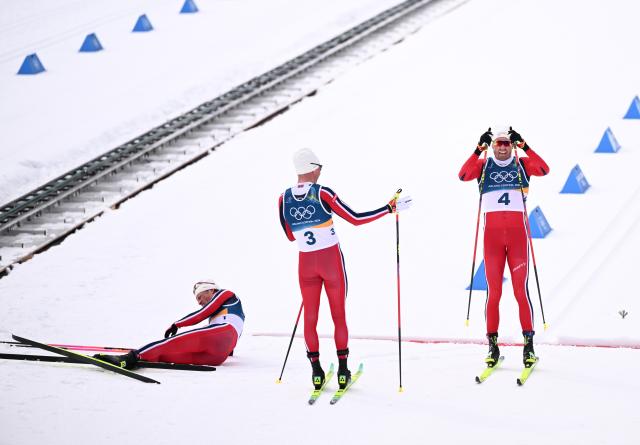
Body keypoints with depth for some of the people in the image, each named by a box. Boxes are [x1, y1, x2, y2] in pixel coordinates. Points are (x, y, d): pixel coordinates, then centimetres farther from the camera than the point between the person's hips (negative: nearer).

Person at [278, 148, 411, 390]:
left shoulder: (284, 199, -3)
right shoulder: (322, 194, -15)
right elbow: (356, 219, -14)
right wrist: (390, 208, -9)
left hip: (306, 263, 3)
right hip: (332, 261, -3)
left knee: (310, 316, 11)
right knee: (338, 315, 10)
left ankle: (316, 371, 11)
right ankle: (342, 370, 12)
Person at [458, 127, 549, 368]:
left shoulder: (521, 164, 10)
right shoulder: (484, 165, 12)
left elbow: (544, 170, -9)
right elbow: (463, 175, -7)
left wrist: (523, 145, -14)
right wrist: (479, 149, -14)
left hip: (518, 232, -1)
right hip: (492, 233, 1)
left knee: (521, 289, -5)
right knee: (493, 291, -1)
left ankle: (528, 344, -1)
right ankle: (492, 345, 2)